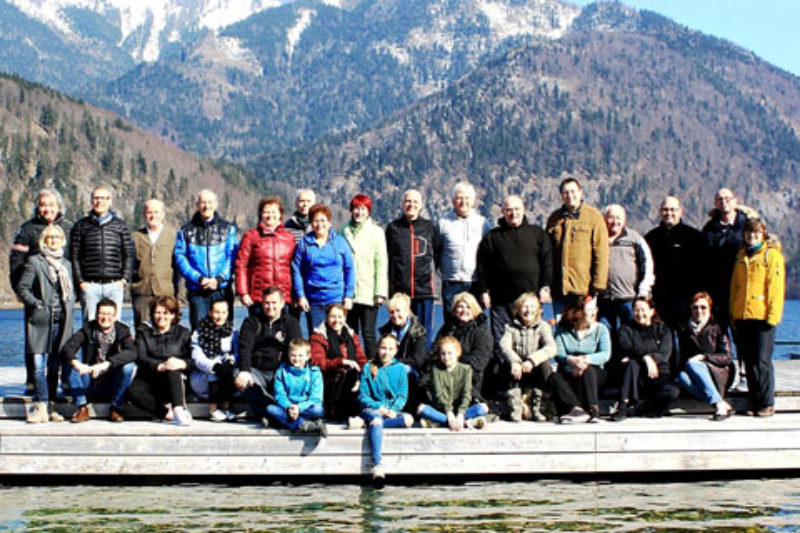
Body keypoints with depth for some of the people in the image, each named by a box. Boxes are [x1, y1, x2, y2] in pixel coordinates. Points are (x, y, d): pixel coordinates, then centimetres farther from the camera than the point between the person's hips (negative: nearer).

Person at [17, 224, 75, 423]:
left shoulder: (66, 264, 18)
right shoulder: (34, 262, 3)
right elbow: (22, 287, -1)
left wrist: (69, 305, 5)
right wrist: (36, 304, -11)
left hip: (61, 322, 4)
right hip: (41, 320, -4)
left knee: (54, 366, 7)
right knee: (39, 365, -10)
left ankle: (50, 407, 11)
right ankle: (42, 407, -11)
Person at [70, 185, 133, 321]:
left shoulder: (120, 225, 12)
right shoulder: (81, 226, 9)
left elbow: (129, 255, 10)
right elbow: (74, 257, 6)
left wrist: (124, 279, -1)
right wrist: (80, 282, -4)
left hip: (114, 285, 1)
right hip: (90, 285, -1)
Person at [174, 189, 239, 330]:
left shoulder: (228, 228, 10)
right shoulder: (187, 231, 9)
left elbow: (232, 257, 2)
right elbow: (180, 257, 1)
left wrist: (219, 279, -12)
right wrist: (199, 278, -11)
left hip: (222, 289, 0)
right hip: (197, 291, 0)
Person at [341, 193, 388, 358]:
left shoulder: (376, 232, 1)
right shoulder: (345, 231, 10)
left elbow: (381, 264, -2)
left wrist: (380, 292, -8)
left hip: (368, 293, -3)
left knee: (368, 333, -5)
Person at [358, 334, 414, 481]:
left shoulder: (400, 368, 10)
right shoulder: (368, 368, 6)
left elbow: (402, 396, 6)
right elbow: (363, 396, 2)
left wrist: (393, 410, -13)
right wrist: (379, 407, -14)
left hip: (392, 411, 2)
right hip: (371, 409, -2)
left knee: (408, 419, -29)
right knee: (376, 418, -37)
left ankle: (371, 423, -24)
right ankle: (377, 466, -47)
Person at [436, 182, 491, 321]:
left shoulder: (483, 223, 8)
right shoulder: (443, 222, 6)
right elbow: (435, 252, 11)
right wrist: (442, 269, 2)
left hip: (476, 284, 1)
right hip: (451, 283, -1)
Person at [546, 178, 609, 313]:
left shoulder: (594, 216, 1)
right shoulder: (554, 219, 12)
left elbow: (601, 254, -3)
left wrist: (598, 285, -9)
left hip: (584, 288, -3)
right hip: (559, 287, 3)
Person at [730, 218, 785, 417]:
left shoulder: (772, 255, 0)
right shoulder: (741, 256, 17)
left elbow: (776, 287, -6)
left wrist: (773, 315, -13)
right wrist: (733, 313, 13)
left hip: (762, 316, -6)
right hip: (742, 316, 6)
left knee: (762, 361, -7)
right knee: (748, 362, 7)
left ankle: (767, 404, -2)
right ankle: (754, 401, 13)